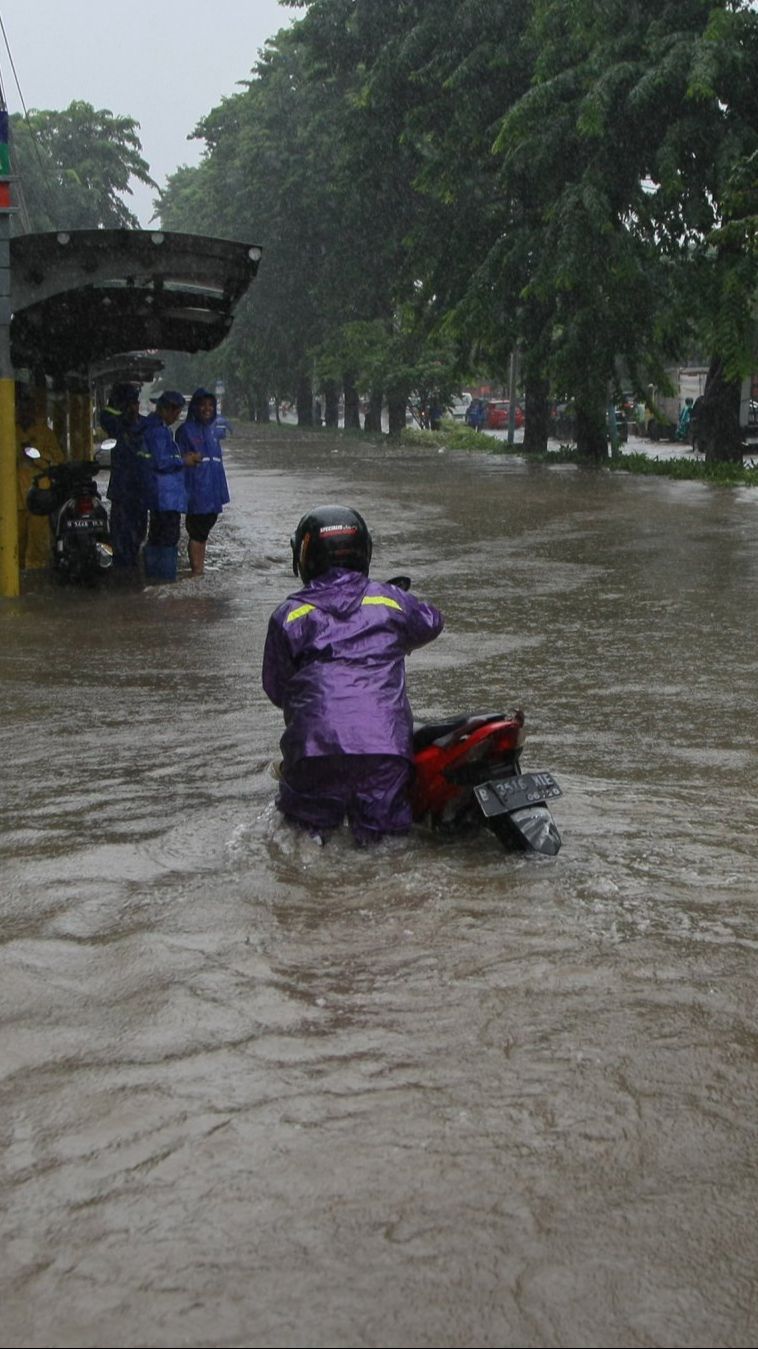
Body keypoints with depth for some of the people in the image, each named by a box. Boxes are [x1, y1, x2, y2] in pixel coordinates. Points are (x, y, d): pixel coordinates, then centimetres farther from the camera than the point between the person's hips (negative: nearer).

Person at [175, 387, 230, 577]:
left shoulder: (212, 430, 16)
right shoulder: (186, 430, -5)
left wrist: (221, 493, 15)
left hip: (212, 492, 7)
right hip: (196, 491, -7)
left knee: (203, 532, 11)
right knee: (197, 533, -5)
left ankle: (200, 570, 17)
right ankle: (196, 572, -2)